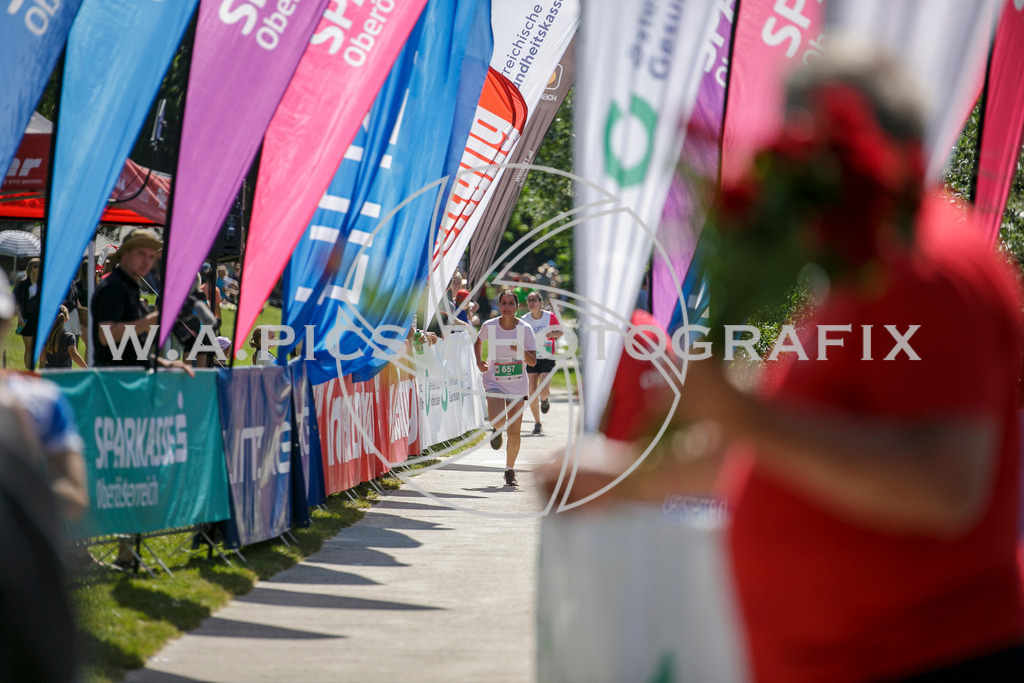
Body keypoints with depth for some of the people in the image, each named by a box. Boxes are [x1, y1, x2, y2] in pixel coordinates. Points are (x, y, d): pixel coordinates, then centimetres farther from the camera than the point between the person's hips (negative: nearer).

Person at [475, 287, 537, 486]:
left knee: (514, 432, 0)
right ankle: (496, 429, 15)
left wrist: (522, 351, -26)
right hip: (494, 381, -1)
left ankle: (510, 471, 20)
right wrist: (478, 361, 1)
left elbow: (533, 362, -7)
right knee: (498, 420, -25)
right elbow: (478, 341, 18)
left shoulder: (525, 329, -6)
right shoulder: (489, 326, -5)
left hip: (517, 385, 1)